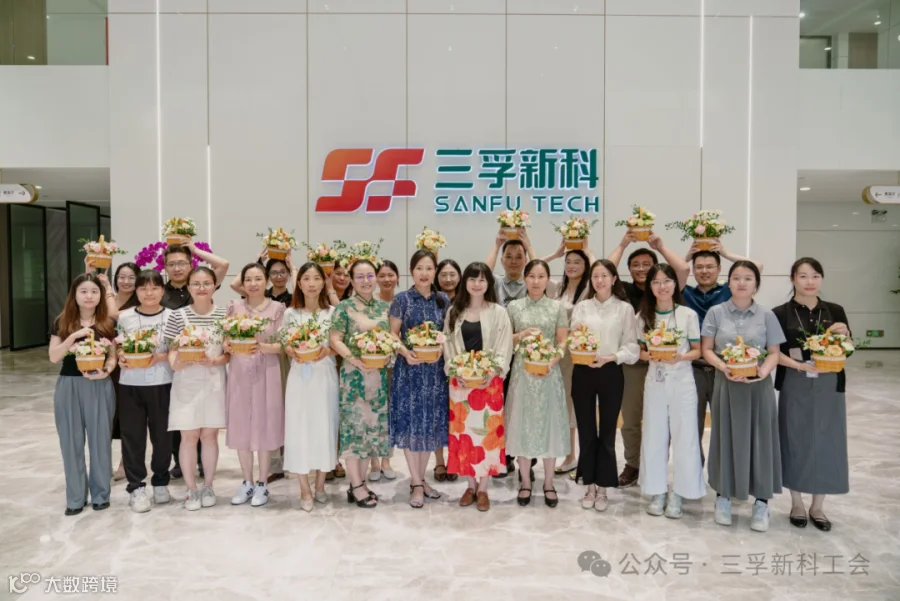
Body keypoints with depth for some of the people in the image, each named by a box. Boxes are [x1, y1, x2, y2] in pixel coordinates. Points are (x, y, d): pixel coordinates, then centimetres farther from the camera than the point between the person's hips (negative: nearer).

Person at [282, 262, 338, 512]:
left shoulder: (332, 312, 2)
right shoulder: (290, 314, 2)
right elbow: (286, 347, 5)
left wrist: (327, 350, -16)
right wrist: (293, 351, -17)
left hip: (325, 376, 0)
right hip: (300, 377, 0)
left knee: (324, 426, 5)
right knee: (299, 428, 0)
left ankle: (320, 484, 21)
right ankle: (305, 489, 11)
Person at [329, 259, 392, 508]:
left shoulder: (384, 307, 9)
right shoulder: (345, 307, -5)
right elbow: (335, 340, -8)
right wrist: (354, 359, -21)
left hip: (379, 374, 5)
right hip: (354, 374, -5)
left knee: (373, 425, 9)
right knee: (354, 424, -2)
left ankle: (360, 482, 21)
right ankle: (356, 486, 8)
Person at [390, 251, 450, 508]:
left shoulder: (444, 300, 5)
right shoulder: (402, 299, -4)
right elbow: (393, 334, -1)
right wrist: (405, 352, -18)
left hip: (436, 368, 3)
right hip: (409, 367, -3)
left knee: (431, 423, 9)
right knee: (411, 422, -1)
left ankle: (420, 478, 25)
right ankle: (416, 483, 10)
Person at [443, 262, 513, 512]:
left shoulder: (499, 312, 1)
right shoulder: (454, 311, 8)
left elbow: (504, 348, -3)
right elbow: (448, 345, 6)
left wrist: (492, 372, -16)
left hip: (489, 379, -2)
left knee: (487, 429, 0)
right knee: (463, 430, 6)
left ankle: (483, 487, 13)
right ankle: (471, 485, 20)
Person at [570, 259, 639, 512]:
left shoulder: (625, 309, 1)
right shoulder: (581, 307, 7)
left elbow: (631, 347, -3)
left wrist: (610, 357, -17)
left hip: (611, 373, -1)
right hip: (583, 373, 2)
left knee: (607, 432, 6)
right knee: (586, 430, 7)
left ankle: (602, 487, 18)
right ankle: (590, 485, 21)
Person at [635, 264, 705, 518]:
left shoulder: (688, 315, -5)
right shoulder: (643, 316, 2)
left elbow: (697, 350, 0)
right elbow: (640, 350, 8)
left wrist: (680, 357, -19)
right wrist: (650, 356, -14)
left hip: (682, 381, -2)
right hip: (654, 381, 2)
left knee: (684, 435, 2)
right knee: (653, 435, 7)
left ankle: (677, 493, 16)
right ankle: (657, 491, 20)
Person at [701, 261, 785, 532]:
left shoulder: (766, 316, 2)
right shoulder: (716, 313, 1)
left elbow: (774, 353, 2)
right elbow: (706, 349, 0)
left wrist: (762, 372, -18)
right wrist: (724, 367, -17)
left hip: (759, 386, 1)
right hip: (726, 384, 0)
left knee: (760, 440, 4)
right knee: (727, 438, 6)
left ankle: (762, 503, 15)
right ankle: (723, 497, 20)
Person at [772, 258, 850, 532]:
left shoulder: (835, 311, 5)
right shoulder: (781, 313, -3)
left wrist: (843, 336, -12)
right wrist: (801, 365, -20)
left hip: (829, 386, 3)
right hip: (795, 387, -2)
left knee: (826, 442, 7)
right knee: (796, 442, 5)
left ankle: (818, 506, 23)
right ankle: (797, 504, 22)